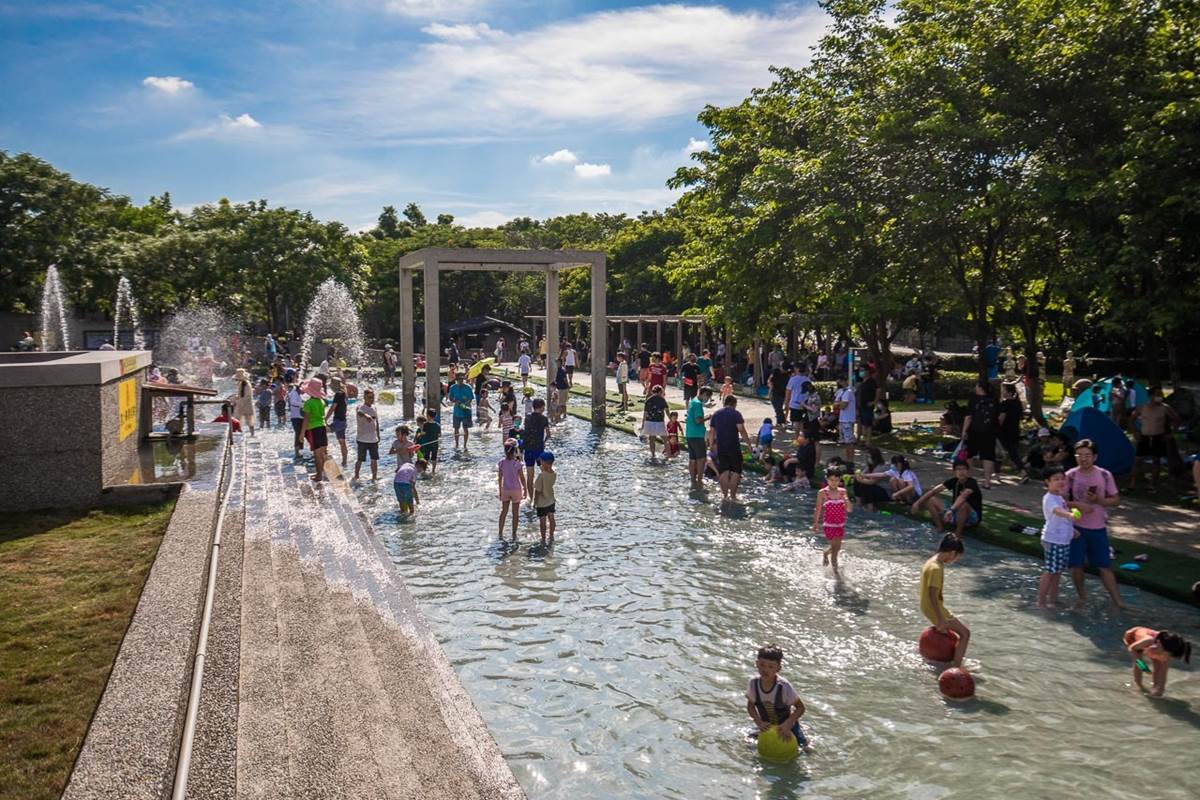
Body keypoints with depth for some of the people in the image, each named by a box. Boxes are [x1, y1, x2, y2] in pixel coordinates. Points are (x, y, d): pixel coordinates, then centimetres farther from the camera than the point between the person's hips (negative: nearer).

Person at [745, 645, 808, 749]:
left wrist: (787, 725, -32)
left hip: (787, 726, -3)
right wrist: (759, 722, -22)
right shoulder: (753, 683, -23)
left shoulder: (783, 686, -33)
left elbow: (800, 707, -22)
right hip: (767, 726, 3)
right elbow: (750, 705, -7)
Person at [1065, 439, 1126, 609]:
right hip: (1076, 527, 0)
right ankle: (1082, 597, 24)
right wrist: (1077, 505, -22)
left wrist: (1098, 500, -14)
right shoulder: (1070, 476, -5)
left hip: (1098, 527, 1)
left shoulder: (1105, 475, -1)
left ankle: (1118, 601, 11)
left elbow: (1116, 499, 4)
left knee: (1105, 566, 3)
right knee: (1076, 565, 4)